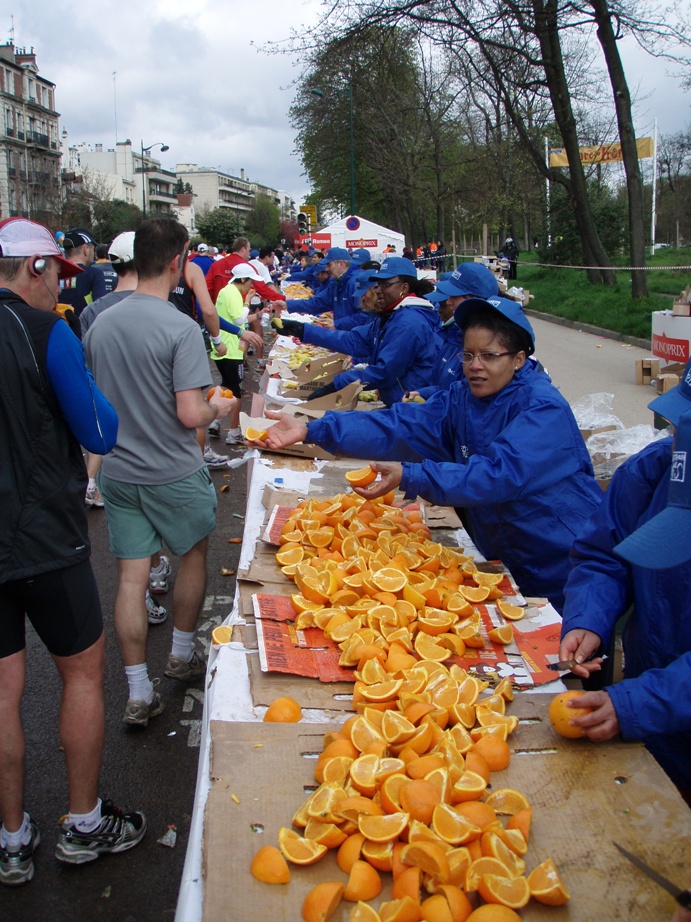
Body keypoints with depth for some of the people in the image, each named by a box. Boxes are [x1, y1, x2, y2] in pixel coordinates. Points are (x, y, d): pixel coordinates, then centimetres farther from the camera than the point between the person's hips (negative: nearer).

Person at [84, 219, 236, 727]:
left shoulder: (100, 323, 0)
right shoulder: (181, 328, -18)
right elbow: (190, 414, -22)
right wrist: (218, 407, -1)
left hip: (117, 471, 5)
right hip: (173, 474, -4)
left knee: (131, 576, 8)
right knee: (194, 554, 20)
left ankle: (139, 693, 14)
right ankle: (183, 655, 36)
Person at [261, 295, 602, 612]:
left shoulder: (545, 410, -22)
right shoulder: (462, 397, -1)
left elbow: (500, 473, -35)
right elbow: (402, 425, -13)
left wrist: (409, 477, -43)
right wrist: (312, 430, -25)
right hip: (506, 563, 6)